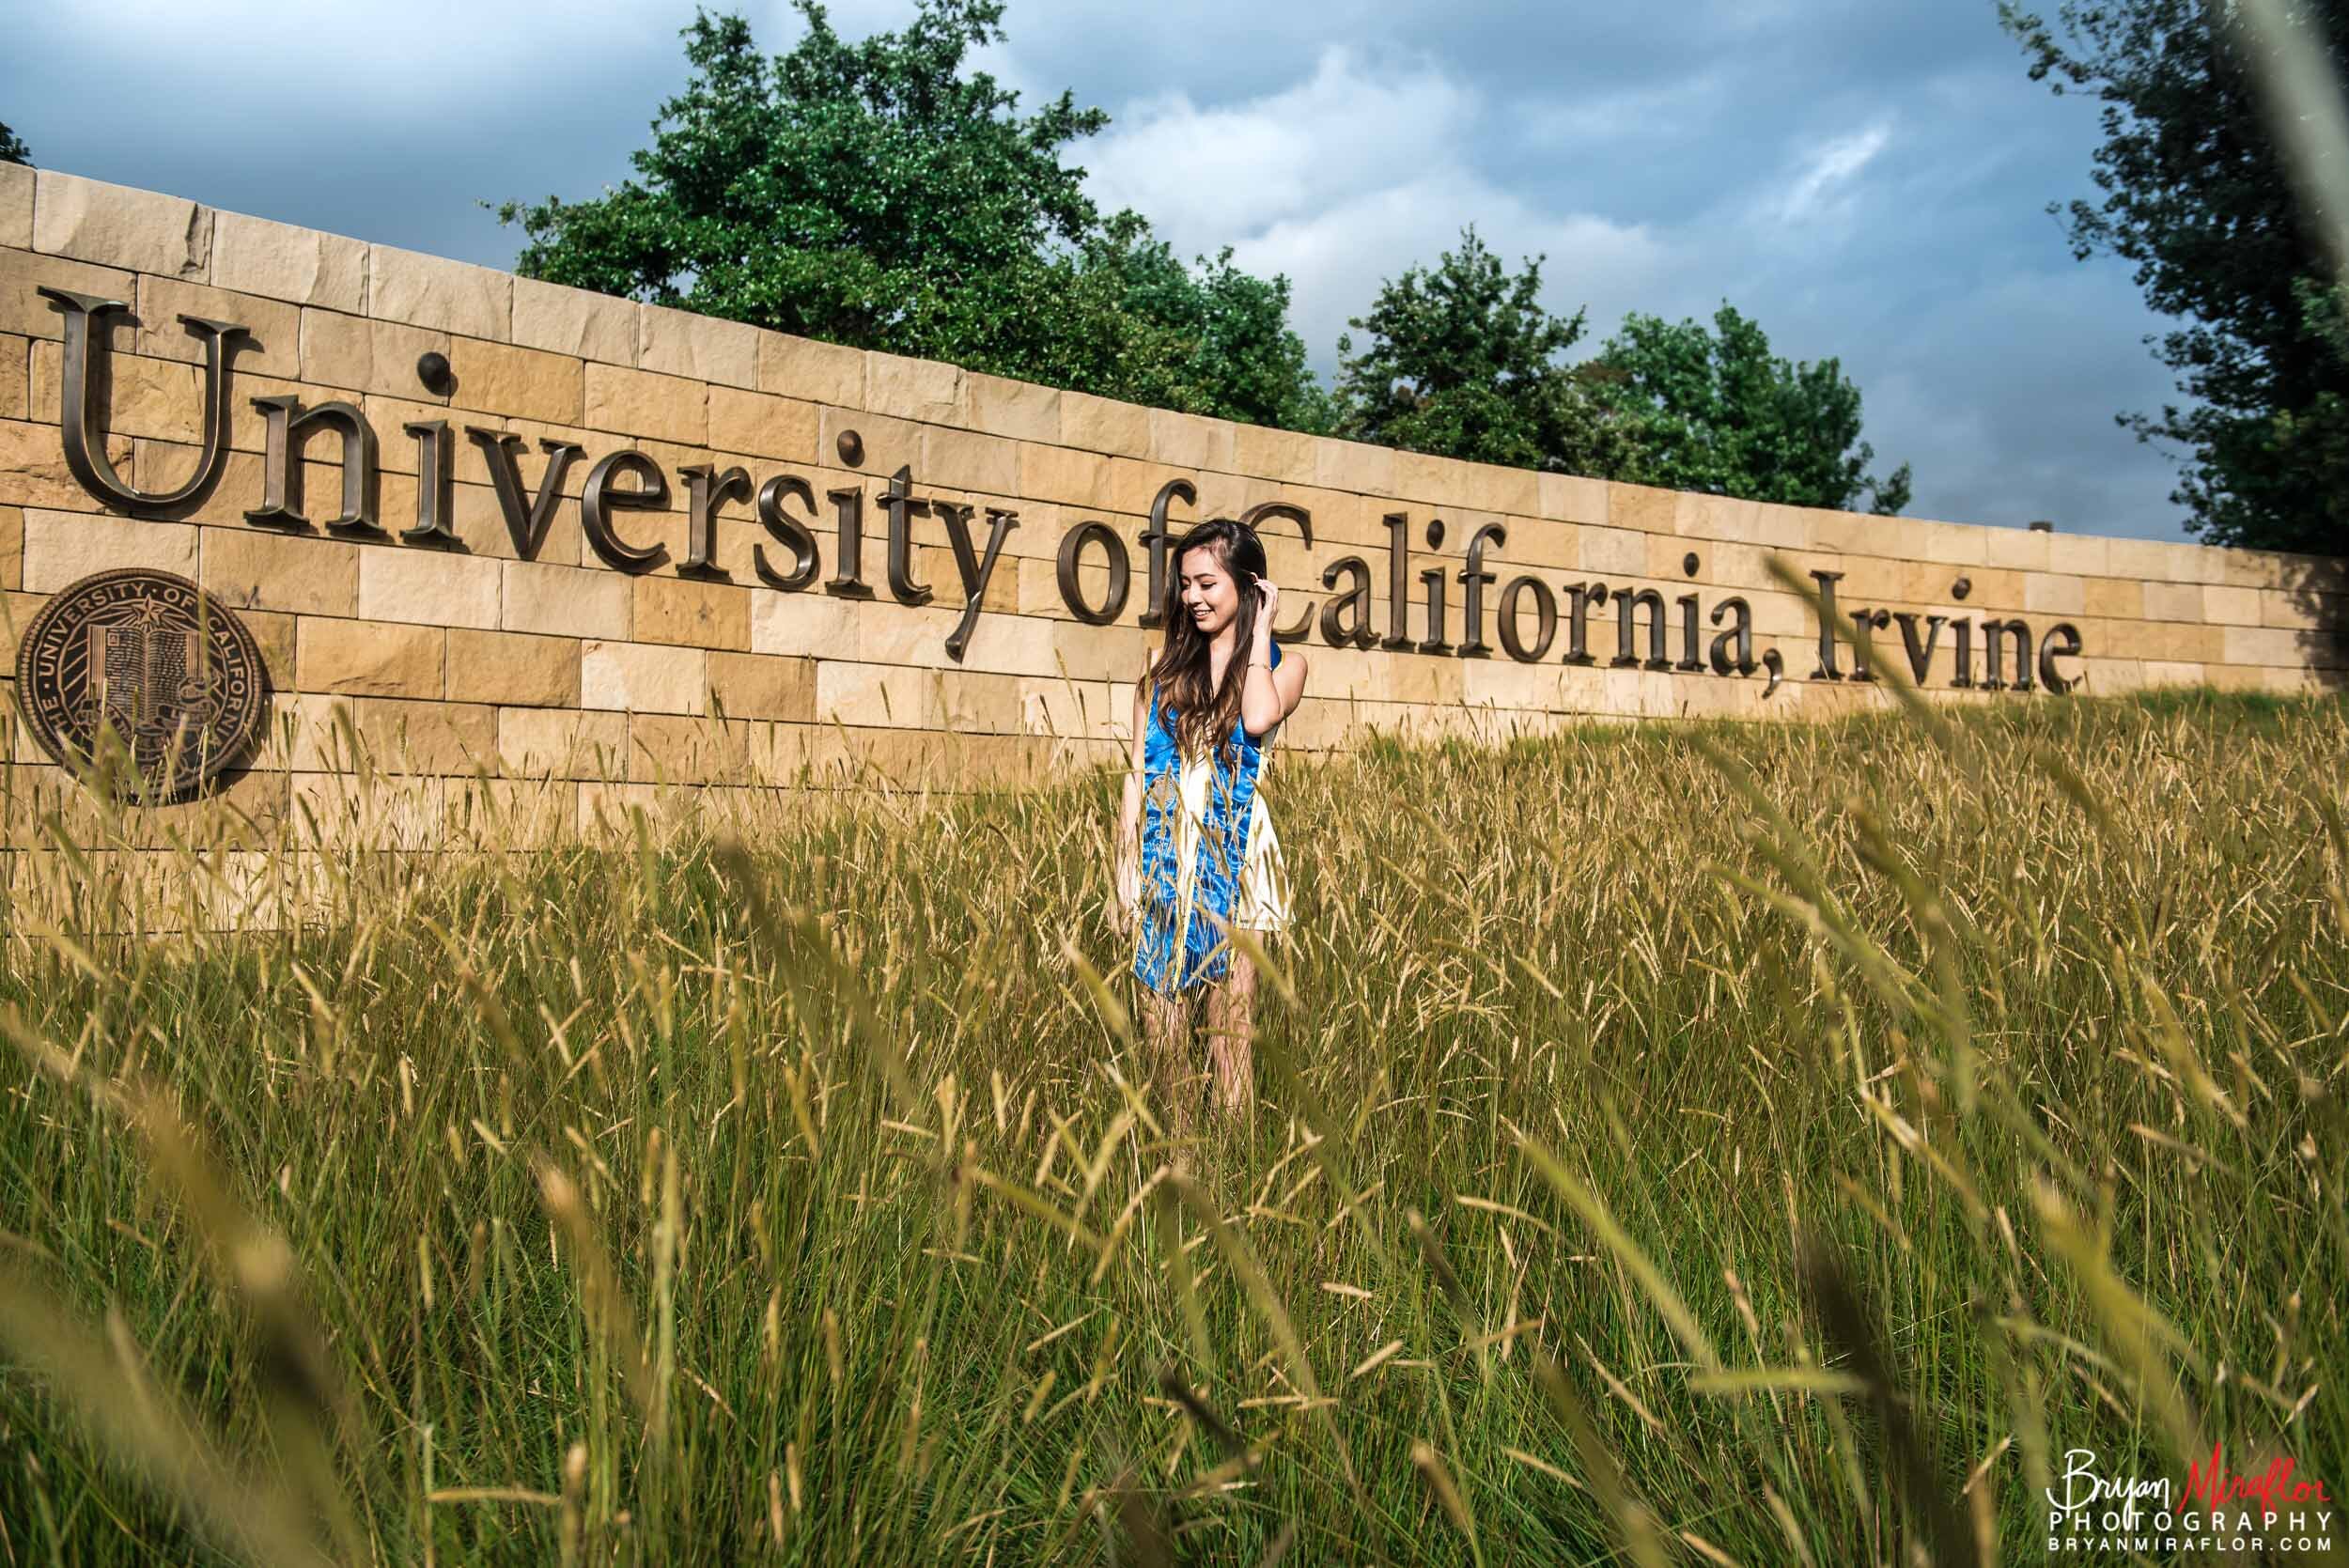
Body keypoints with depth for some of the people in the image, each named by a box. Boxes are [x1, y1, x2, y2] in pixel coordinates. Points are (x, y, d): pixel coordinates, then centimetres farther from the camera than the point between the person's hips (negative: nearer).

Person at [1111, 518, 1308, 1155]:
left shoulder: (1284, 663, 5)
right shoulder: (1163, 666, 12)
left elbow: (1259, 718, -18)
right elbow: (1138, 770, 9)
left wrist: (1258, 630, -6)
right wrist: (1126, 863, 1)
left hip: (1235, 856, -3)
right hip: (1163, 854, 3)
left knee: (1230, 1021, -6)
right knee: (1161, 1019, 1)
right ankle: (1177, 1156, 12)